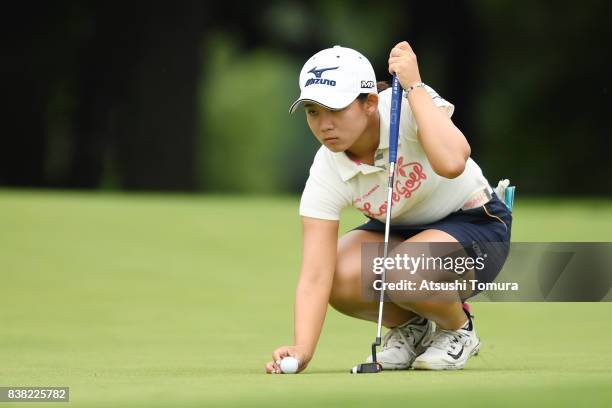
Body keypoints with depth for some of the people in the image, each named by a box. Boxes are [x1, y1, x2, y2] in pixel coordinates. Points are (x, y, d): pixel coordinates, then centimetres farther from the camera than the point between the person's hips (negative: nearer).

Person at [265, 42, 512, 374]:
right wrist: (302, 349, -40)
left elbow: (451, 162, -49)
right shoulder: (326, 175, -20)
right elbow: (315, 276, -26)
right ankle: (409, 328, 5)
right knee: (341, 277, -28)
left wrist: (413, 86, -41)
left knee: (404, 273, -35)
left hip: (475, 224, -4)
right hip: (400, 231, 4)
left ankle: (459, 330, -2)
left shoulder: (411, 105, -28)